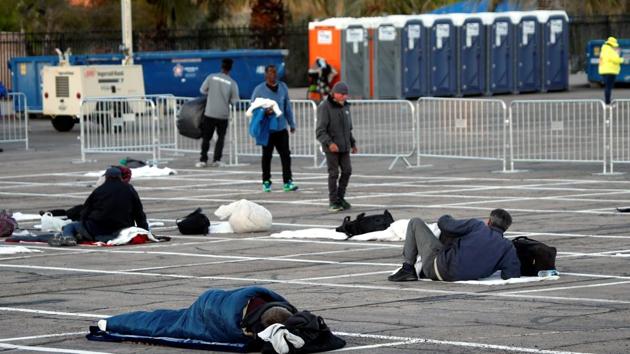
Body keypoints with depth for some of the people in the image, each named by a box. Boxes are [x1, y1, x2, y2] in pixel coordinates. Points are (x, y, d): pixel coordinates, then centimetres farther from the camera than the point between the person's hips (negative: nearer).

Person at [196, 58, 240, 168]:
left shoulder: (211, 77, -4)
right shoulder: (232, 83, -6)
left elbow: (202, 90, 5)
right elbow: (235, 101, -4)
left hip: (209, 113, 0)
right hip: (223, 114, 0)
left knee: (206, 137, 10)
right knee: (221, 137, 15)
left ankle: (203, 160, 7)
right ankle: (216, 160, 8)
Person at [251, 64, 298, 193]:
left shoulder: (283, 87, 7)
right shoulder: (259, 90, -5)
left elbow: (287, 107, 14)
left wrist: (292, 124, 17)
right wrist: (264, 111, -22)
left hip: (281, 128, 3)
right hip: (267, 129, -3)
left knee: (285, 154, -4)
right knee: (267, 155, 7)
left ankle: (287, 182, -4)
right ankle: (266, 182, 17)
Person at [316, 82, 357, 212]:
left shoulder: (345, 106, 12)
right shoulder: (325, 107, -11)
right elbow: (320, 131, -16)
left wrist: (352, 143, 20)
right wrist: (329, 143, -27)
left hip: (344, 147, 7)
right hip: (331, 147, -6)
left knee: (347, 170, 3)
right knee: (333, 173, -4)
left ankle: (340, 197, 17)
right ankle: (333, 202, 3)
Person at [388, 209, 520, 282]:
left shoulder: (478, 226, -8)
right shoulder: (507, 247, -1)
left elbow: (443, 222, -4)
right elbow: (512, 274, -10)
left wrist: (447, 218, 22)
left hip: (439, 267, -5)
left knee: (416, 222, 12)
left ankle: (408, 269, 6)